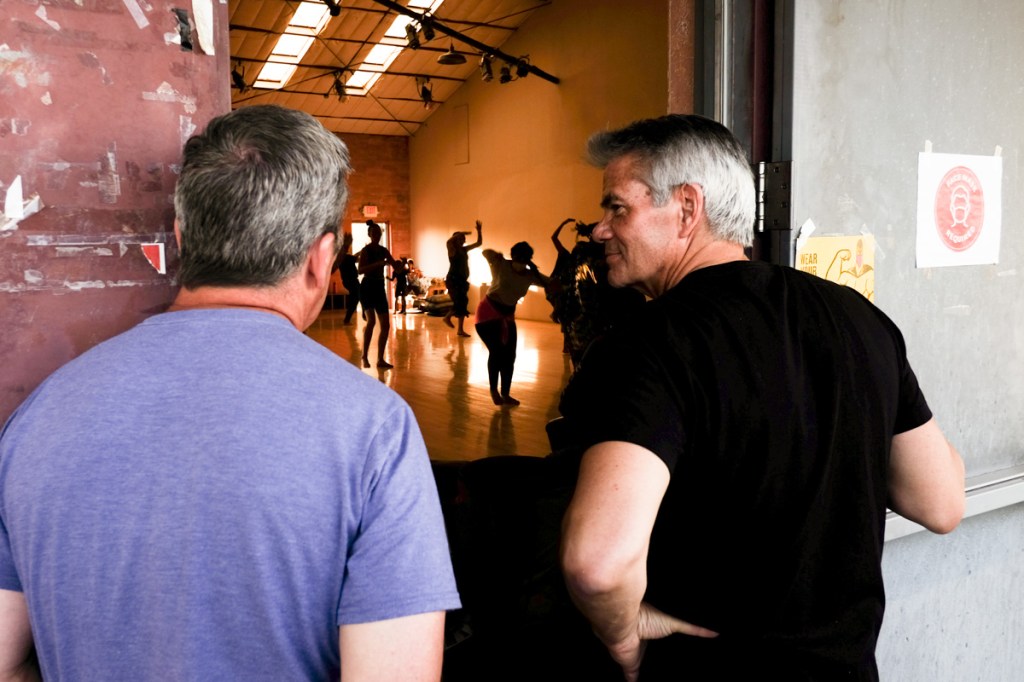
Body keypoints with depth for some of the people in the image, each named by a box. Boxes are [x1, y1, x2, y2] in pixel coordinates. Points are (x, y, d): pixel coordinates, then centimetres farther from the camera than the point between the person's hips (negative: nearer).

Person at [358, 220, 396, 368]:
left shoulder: (383, 250, 10)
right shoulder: (366, 250, -8)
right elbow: (360, 270, -22)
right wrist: (378, 263, -31)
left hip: (380, 288, 7)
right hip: (367, 287, -7)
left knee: (386, 325, 2)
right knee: (371, 320, -24)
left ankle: (380, 360, 10)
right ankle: (364, 356, -13)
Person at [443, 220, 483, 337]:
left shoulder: (464, 249, 12)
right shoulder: (452, 250, -8)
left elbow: (479, 243, 18)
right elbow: (449, 241, -32)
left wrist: (479, 231, 6)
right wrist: (461, 233, -27)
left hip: (462, 280, 8)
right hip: (453, 280, -8)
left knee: (463, 304, 6)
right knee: (460, 303, -15)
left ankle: (461, 330, 11)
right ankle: (447, 317, 11)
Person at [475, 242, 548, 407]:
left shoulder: (531, 275, -4)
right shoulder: (501, 264, -14)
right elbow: (486, 252, -20)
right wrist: (497, 256, -37)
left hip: (508, 315, 5)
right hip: (488, 312, -5)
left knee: (509, 355, 3)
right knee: (497, 351, -14)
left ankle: (505, 394, 18)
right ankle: (494, 390, 7)